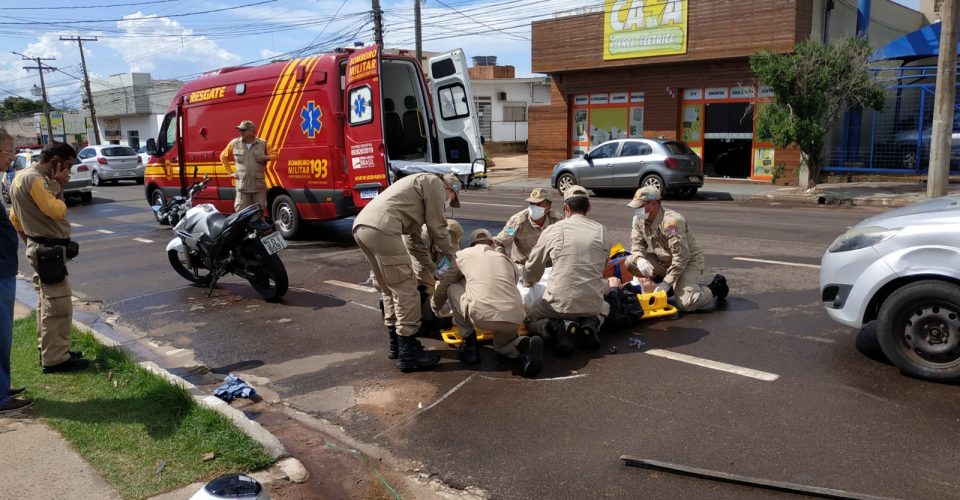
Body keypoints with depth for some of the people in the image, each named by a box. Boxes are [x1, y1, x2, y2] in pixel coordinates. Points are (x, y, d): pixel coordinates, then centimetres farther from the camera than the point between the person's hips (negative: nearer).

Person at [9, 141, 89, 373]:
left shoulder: (23, 176, 16)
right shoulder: (34, 179, -17)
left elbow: (15, 218, 20)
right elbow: (56, 211, -23)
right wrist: (57, 186, -10)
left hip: (41, 248, 11)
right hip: (49, 251, -11)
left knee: (48, 303, 18)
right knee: (58, 305, -8)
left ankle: (50, 351, 28)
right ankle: (56, 359, -4)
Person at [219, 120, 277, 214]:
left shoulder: (263, 144, 1)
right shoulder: (234, 143, 3)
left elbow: (274, 155, 9)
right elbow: (223, 156, 16)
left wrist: (266, 157, -13)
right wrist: (230, 172, 9)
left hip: (259, 185, 0)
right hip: (242, 185, 0)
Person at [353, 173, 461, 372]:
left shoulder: (418, 183, 36)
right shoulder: (435, 183, 9)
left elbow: (414, 231, 34)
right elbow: (436, 227, 4)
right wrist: (453, 255, 18)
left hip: (361, 225, 10)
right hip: (381, 228, -10)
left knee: (390, 289, 20)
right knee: (405, 290, -4)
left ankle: (397, 343, 29)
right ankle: (408, 354, 0)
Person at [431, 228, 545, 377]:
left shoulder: (464, 255, 20)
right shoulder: (507, 259, 26)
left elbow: (443, 287, 27)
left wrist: (435, 306, 47)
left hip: (481, 316, -4)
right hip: (514, 320, 4)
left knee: (451, 287, 23)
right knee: (502, 345, 36)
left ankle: (469, 341, 19)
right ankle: (524, 345, 1)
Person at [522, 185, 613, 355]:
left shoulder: (553, 230, -2)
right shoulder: (602, 231, 4)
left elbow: (533, 267, 10)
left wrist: (528, 282, 33)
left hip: (560, 304, -3)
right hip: (593, 305, 3)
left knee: (530, 319, 23)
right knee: (603, 309, 37)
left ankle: (559, 328, -9)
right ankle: (591, 324, 2)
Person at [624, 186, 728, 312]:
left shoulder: (671, 222, -30)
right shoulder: (640, 220, -5)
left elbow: (682, 257, -30)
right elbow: (637, 243, 1)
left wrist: (667, 282, -29)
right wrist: (639, 259, -24)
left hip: (688, 261, -7)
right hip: (664, 261, 7)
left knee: (685, 304, -25)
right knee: (630, 262, -12)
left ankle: (715, 287, 6)